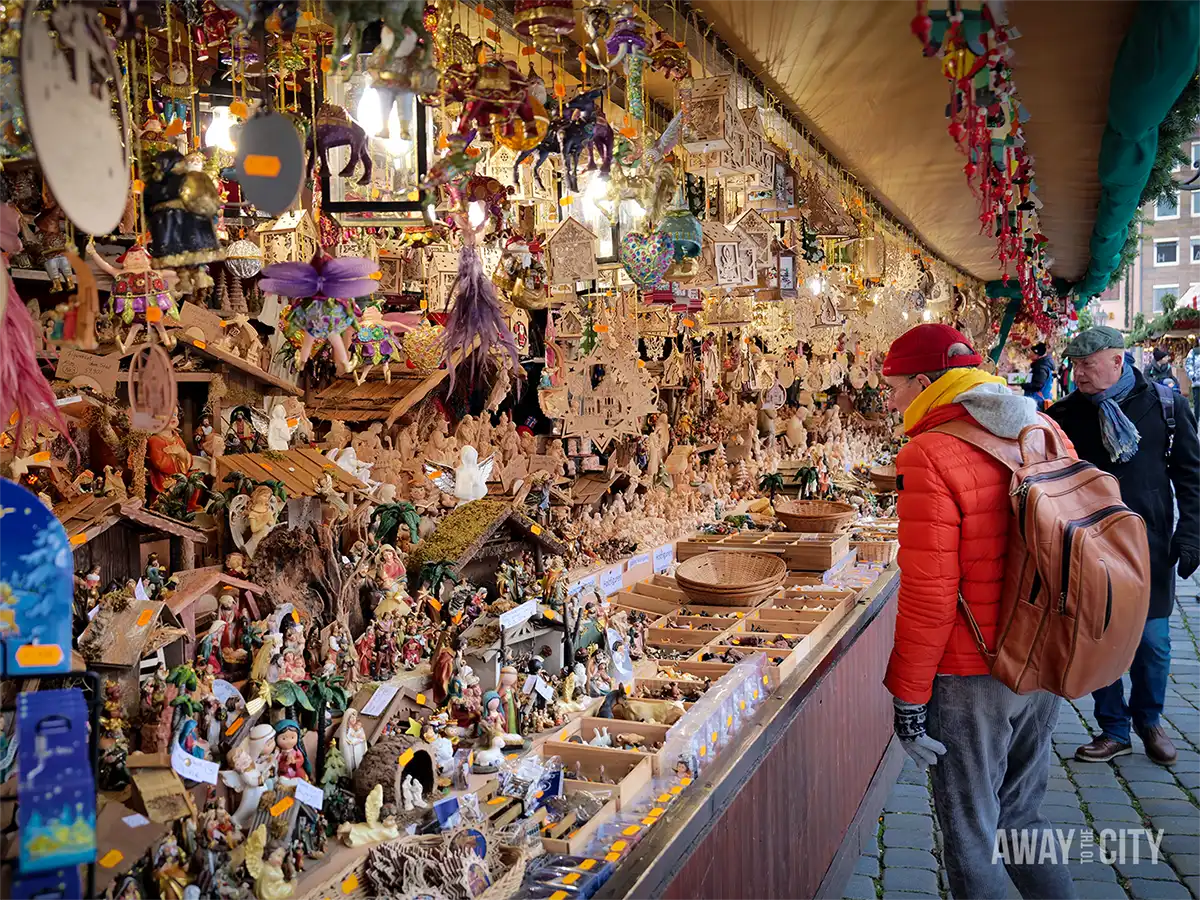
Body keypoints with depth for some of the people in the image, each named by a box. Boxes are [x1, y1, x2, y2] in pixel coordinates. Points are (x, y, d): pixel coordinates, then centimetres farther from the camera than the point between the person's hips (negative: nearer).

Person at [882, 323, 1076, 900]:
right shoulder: (1045, 432, 3)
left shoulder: (928, 456, -19)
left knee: (971, 836, 10)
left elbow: (929, 595, -20)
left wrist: (908, 700, -11)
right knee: (1020, 815, 24)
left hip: (970, 679, -7)